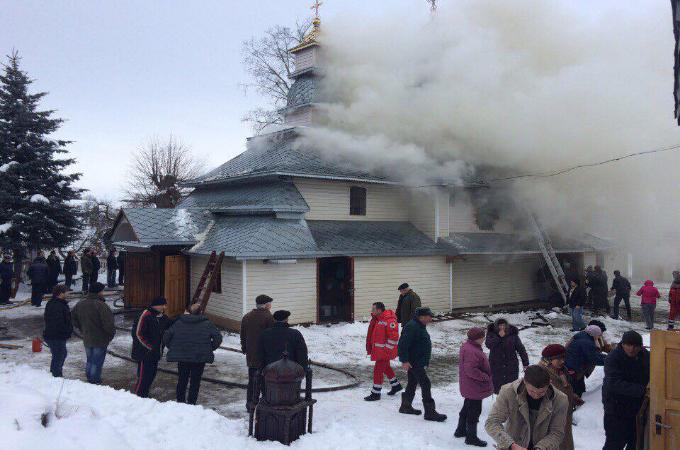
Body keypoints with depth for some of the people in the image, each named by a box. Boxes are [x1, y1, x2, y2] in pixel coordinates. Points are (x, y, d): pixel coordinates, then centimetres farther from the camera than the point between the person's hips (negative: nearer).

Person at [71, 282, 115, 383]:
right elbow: (108, 323, -26)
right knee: (97, 362, 6)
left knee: (89, 361, 21)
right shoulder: (101, 305, -23)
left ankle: (89, 379, 31)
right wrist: (111, 333, -8)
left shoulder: (80, 304, 2)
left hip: (87, 339, 7)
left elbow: (74, 320, 14)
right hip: (100, 340, -7)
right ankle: (95, 381, 13)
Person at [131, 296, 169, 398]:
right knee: (143, 375, -6)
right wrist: (150, 347, -16)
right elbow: (138, 333, -18)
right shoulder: (145, 316, -16)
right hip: (144, 352, -8)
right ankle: (138, 396, 5)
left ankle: (144, 395, 25)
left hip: (155, 352, 8)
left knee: (152, 374, 13)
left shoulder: (163, 317, 8)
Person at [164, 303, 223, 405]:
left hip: (181, 357, 3)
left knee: (182, 380, 18)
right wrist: (210, 348, 3)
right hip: (200, 358, -2)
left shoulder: (178, 322, 2)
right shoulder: (207, 324, -4)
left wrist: (172, 348, 9)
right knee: (195, 382, 7)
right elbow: (218, 337, -9)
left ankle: (180, 402, 26)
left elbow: (166, 336, -2)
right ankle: (191, 404, 9)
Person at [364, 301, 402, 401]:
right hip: (379, 350, 10)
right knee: (385, 368, 22)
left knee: (378, 370, -6)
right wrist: (370, 347, 19)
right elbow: (372, 334, 20)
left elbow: (394, 337, -23)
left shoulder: (389, 320, -22)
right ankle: (396, 385, 39)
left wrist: (387, 349, -21)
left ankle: (375, 394, 3)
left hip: (385, 351, -10)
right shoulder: (376, 319, 9)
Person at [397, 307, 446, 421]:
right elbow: (404, 344, -26)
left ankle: (406, 406, 30)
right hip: (414, 363, -11)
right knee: (425, 384, -10)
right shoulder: (412, 326, -20)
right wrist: (404, 360, -28)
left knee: (412, 383, 18)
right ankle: (430, 412, -7)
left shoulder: (420, 326, 13)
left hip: (419, 362, 11)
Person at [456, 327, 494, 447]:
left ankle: (461, 430, 36)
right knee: (474, 411, 1)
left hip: (469, 387, 11)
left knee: (467, 408, 23)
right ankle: (471, 437, 13)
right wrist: (486, 377, -20)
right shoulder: (472, 351, -27)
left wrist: (485, 377, 13)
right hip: (474, 388, -11)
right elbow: (471, 370, -32)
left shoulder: (467, 346, 8)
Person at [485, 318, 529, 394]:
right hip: (496, 366, 0)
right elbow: (488, 344, -19)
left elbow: (521, 349, -1)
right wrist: (499, 337, -24)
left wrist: (525, 363, -4)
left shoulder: (513, 335, -3)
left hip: (511, 366, 0)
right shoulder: (491, 333, -2)